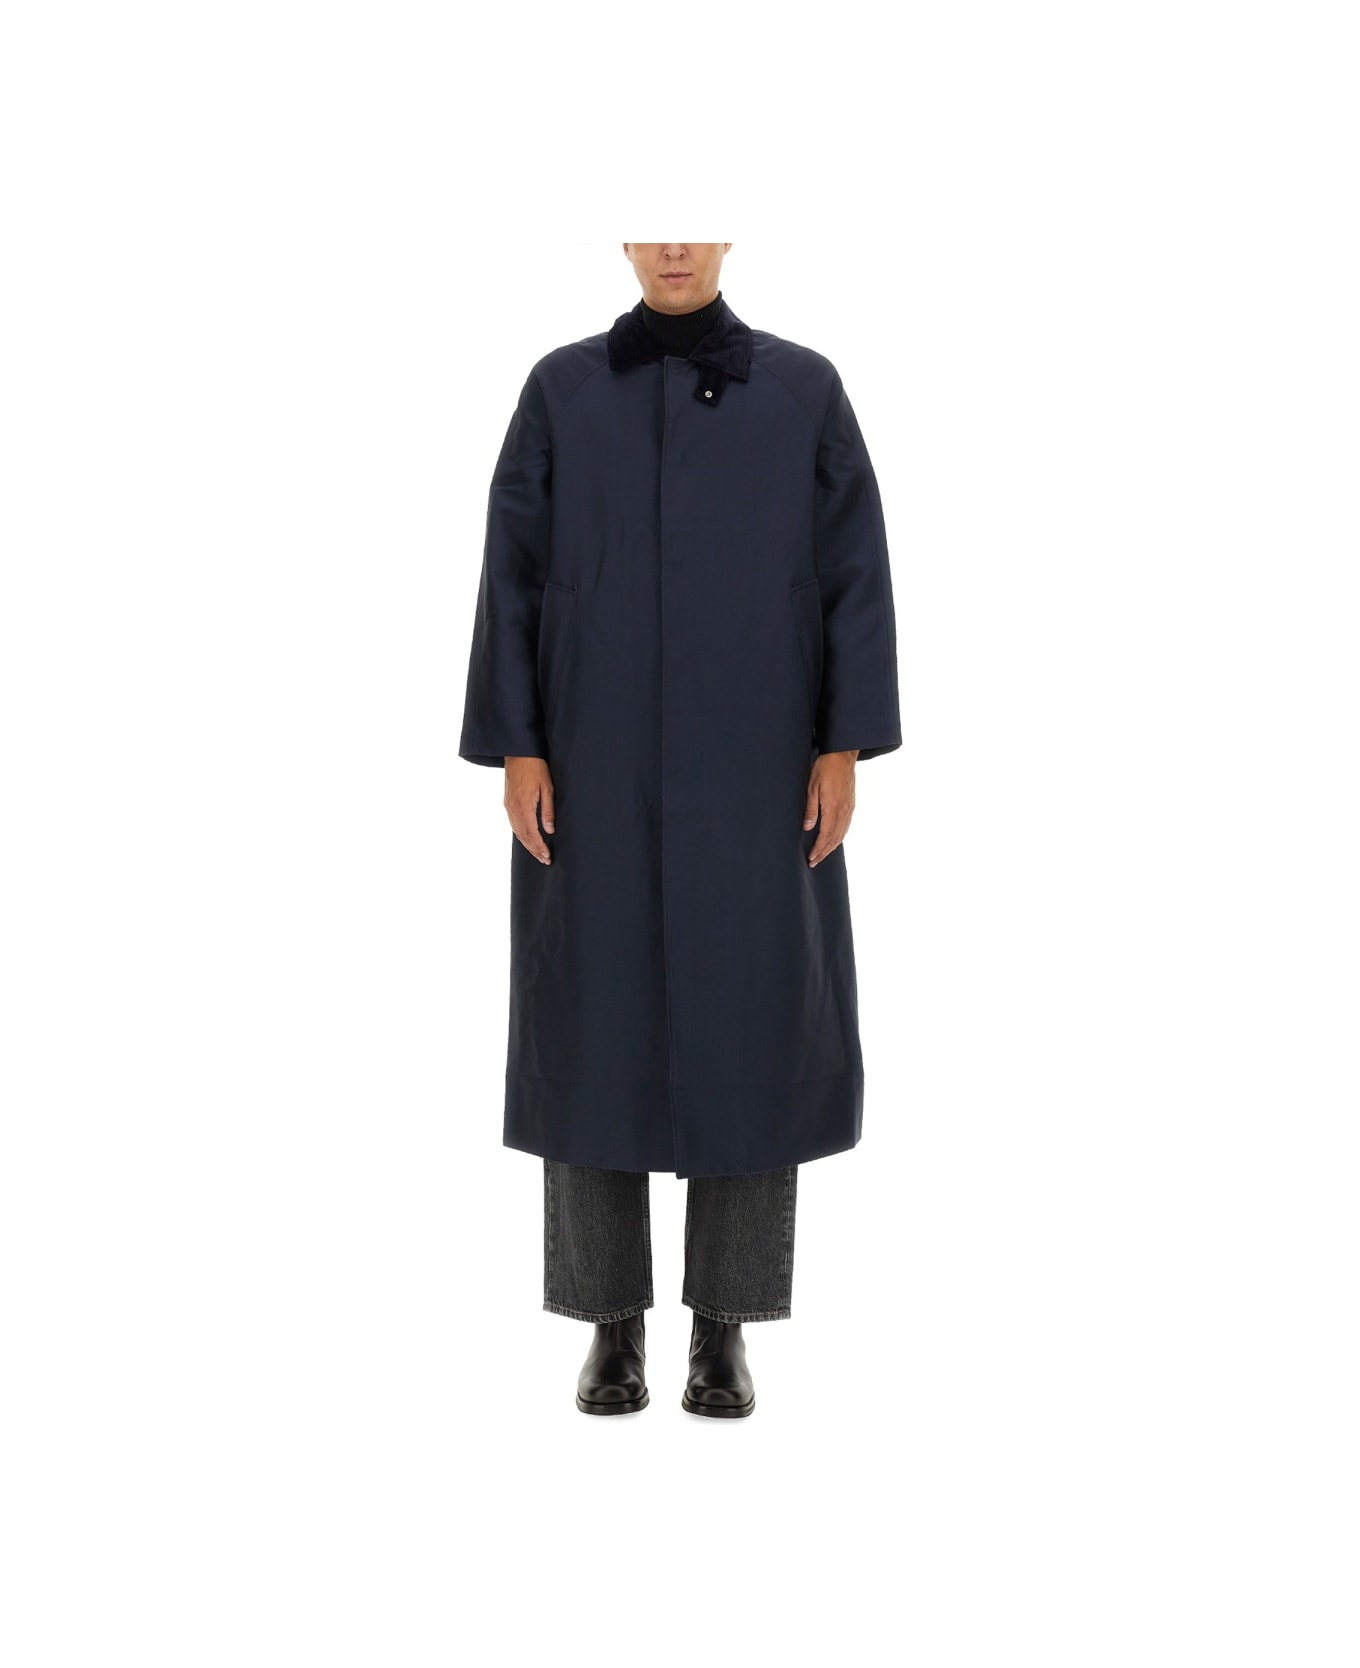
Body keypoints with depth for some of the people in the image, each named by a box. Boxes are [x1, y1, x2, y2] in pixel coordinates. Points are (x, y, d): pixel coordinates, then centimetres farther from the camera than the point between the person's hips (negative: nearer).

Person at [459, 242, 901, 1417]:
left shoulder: (804, 388, 4)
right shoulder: (562, 389, 5)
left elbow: (856, 571, 2)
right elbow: (513, 574, 2)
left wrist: (843, 747, -6)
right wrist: (517, 748, -6)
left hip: (753, 759, 0)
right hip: (600, 756, 0)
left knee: (750, 1021, 0)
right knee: (597, 1019, 1)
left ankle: (725, 1330, 12)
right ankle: (613, 1329, 13)